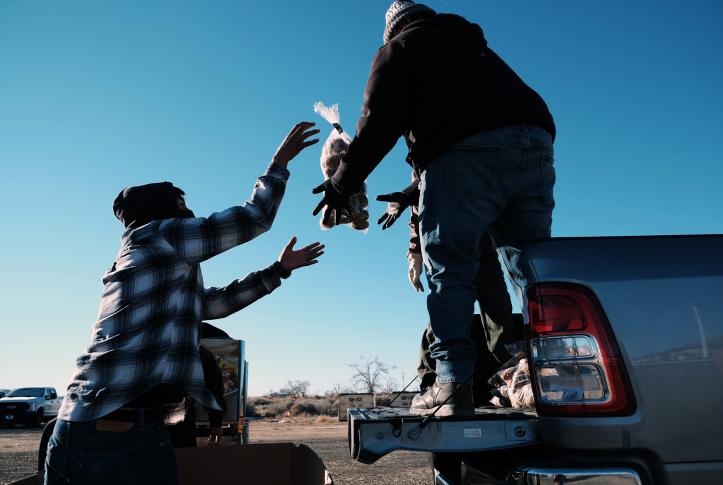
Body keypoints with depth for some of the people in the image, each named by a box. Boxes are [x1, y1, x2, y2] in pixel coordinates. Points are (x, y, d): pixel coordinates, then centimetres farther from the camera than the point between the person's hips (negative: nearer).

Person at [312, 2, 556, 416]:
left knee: (449, 269, -4)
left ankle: (452, 385, -10)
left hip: (467, 151, -6)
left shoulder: (400, 47, 17)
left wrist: (342, 185, 12)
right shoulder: (475, 48, 37)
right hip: (536, 145, 7)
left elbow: (379, 122, 2)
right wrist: (411, 196, 39)